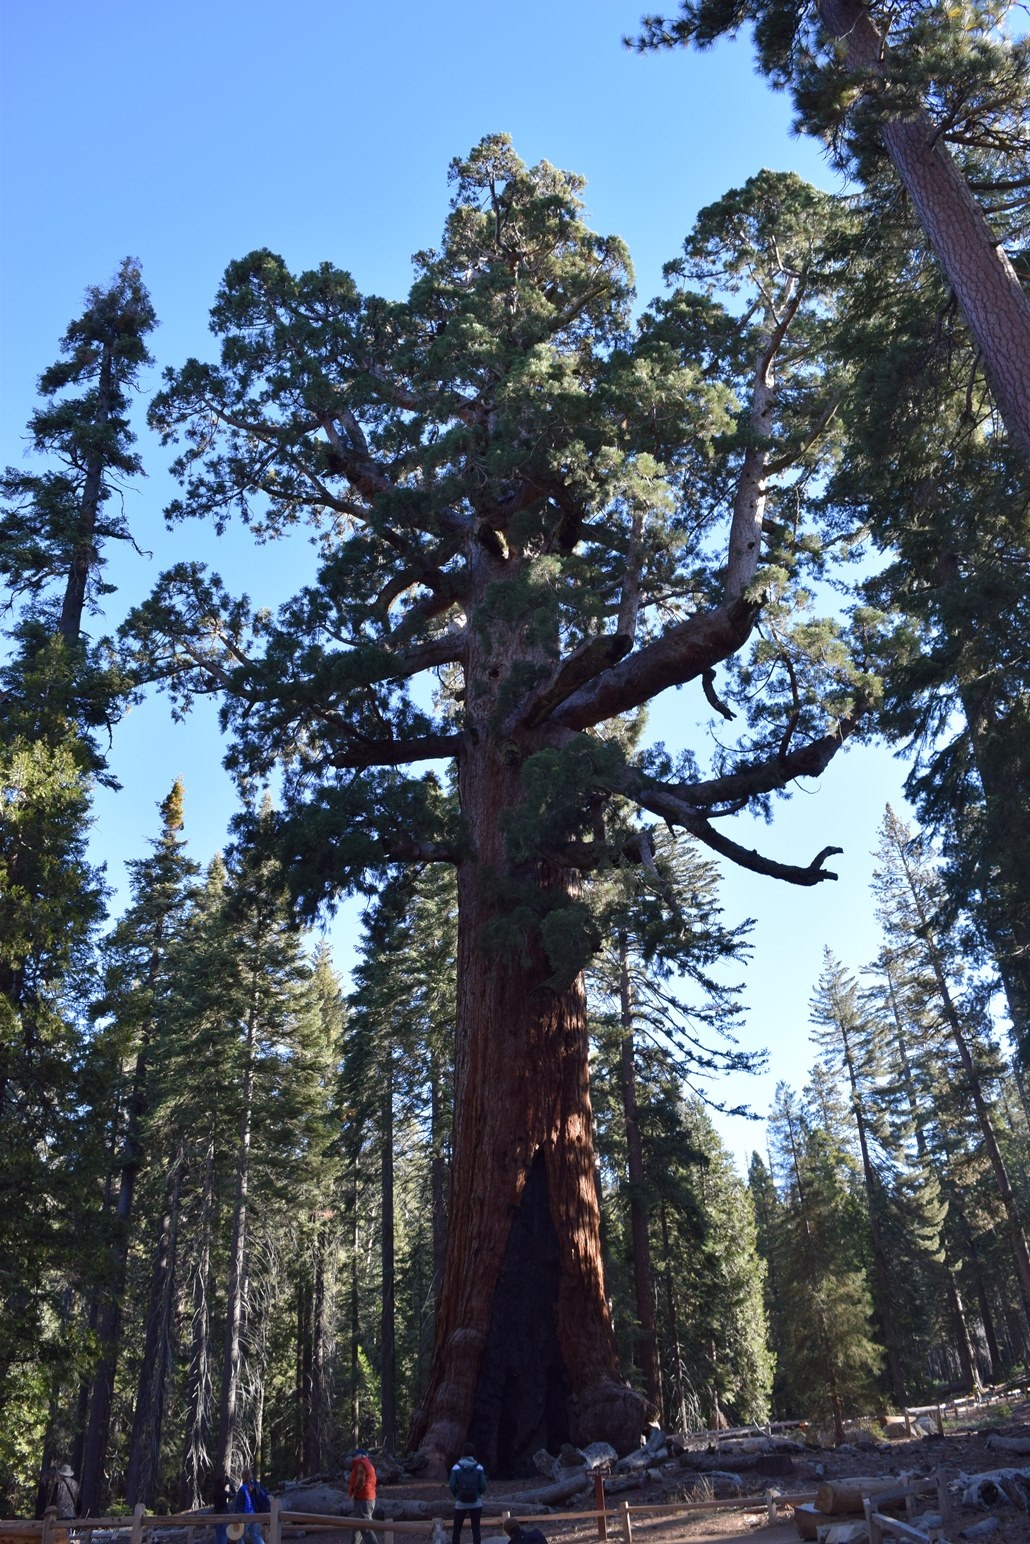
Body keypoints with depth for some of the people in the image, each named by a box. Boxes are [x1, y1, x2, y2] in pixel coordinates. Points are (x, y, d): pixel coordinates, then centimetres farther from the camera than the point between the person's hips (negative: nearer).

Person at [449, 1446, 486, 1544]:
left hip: (460, 1503, 0)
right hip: (476, 1503, 0)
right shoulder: (479, 1467, -3)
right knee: (476, 1529, 8)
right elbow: (483, 1486, -5)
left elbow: (452, 1486, -9)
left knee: (456, 1529, 14)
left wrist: (456, 1496, 10)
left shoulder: (457, 1467, -5)